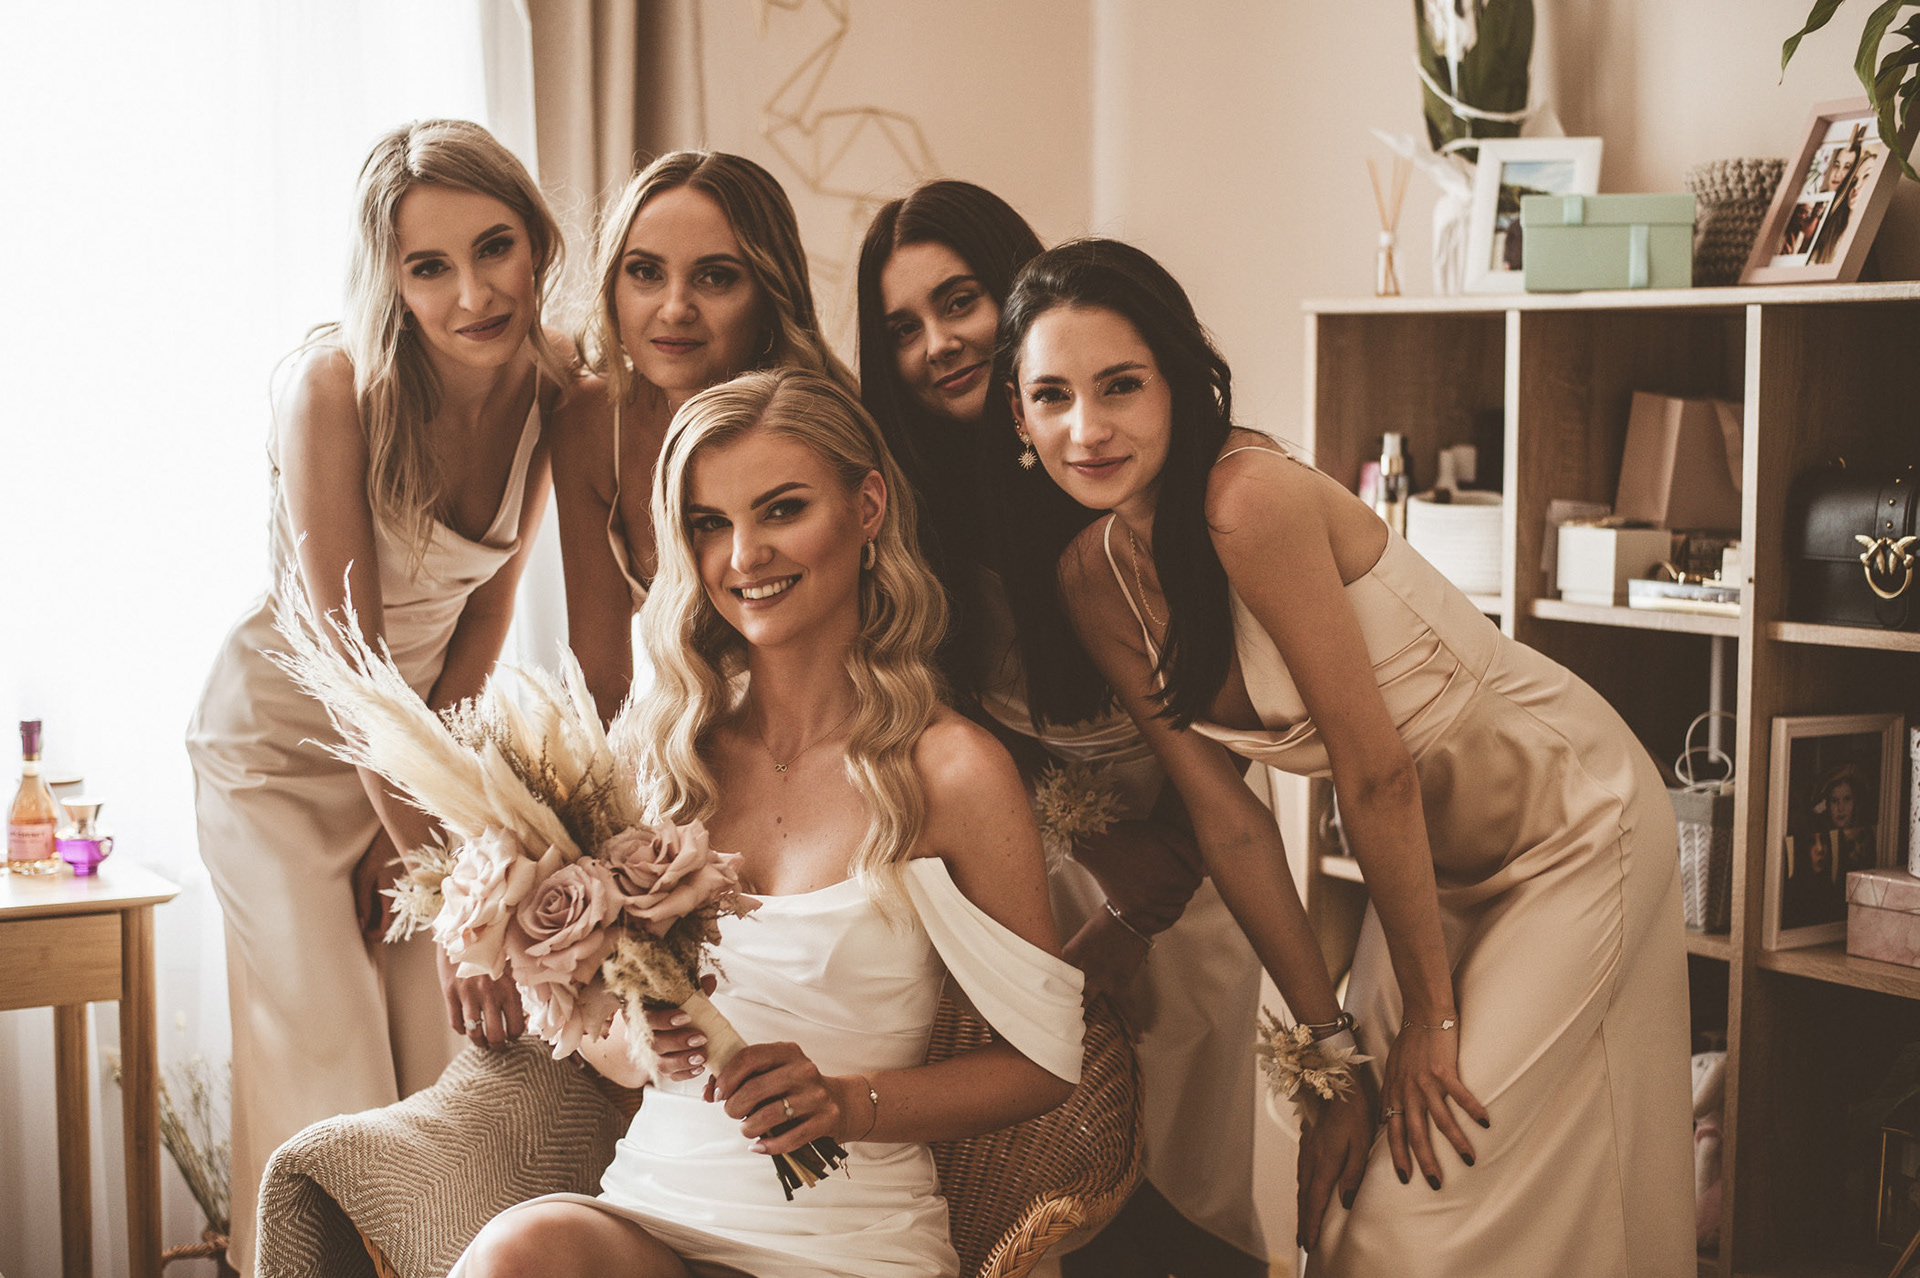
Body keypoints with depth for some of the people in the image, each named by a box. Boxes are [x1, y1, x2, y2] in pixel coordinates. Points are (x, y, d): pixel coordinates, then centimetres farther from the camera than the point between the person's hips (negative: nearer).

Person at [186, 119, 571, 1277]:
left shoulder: (552, 391, -11)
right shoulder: (333, 383, -26)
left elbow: (487, 611, -3)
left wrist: (411, 822, -8)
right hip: (285, 736, -4)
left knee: (460, 1064, 2)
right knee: (331, 1082, -9)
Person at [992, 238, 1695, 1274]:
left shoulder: (1251, 499, -29)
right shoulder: (1093, 582, -7)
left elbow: (1377, 774, -24)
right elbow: (1228, 821, -4)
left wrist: (1431, 1015, -15)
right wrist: (1331, 1044, -5)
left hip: (1570, 825, -7)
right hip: (1435, 856, 7)